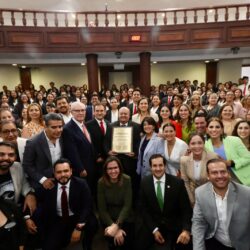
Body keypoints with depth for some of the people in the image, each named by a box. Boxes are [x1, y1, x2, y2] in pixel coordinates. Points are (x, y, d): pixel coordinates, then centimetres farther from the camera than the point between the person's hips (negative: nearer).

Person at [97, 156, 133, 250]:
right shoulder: (101, 182, -14)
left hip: (125, 218, 0)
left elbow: (127, 205, -17)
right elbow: (102, 209, -12)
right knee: (114, 241, -19)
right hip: (108, 218, 0)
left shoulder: (126, 180, -15)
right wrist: (113, 225, -22)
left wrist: (117, 225, -27)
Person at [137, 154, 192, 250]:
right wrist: (154, 229, -10)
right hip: (151, 226, 1)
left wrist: (186, 230, -25)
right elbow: (143, 208, -3)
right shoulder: (145, 183, -7)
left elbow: (186, 209, -10)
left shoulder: (177, 183, -13)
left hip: (173, 227, -1)